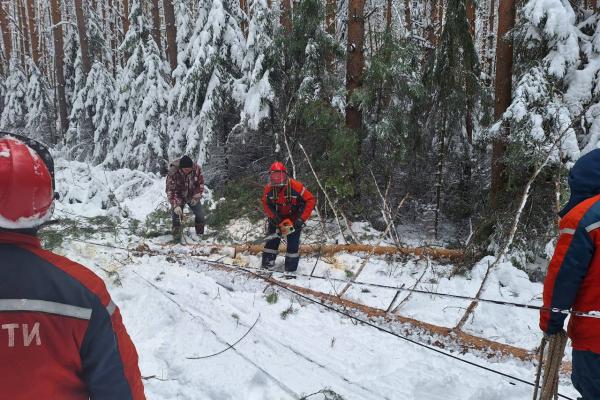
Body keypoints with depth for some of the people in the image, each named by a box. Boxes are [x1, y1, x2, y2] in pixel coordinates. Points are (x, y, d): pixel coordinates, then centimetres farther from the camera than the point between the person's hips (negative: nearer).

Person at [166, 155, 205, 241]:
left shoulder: (197, 169, -21)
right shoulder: (173, 173, -30)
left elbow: (200, 184, -6)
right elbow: (170, 190, -28)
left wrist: (196, 197, -13)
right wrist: (175, 206, -38)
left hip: (192, 196, 3)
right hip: (178, 197, -2)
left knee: (200, 214, -1)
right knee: (176, 216, -12)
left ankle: (200, 234, 17)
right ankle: (177, 237, 2)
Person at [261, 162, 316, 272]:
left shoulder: (295, 186, -30)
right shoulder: (268, 189, -18)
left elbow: (310, 200, -26)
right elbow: (266, 205, -5)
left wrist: (301, 220, -27)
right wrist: (275, 219, -20)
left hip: (294, 218, -3)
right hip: (278, 217, 3)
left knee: (293, 244, -4)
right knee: (272, 239, 2)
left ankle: (290, 269, 5)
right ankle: (267, 263, 11)